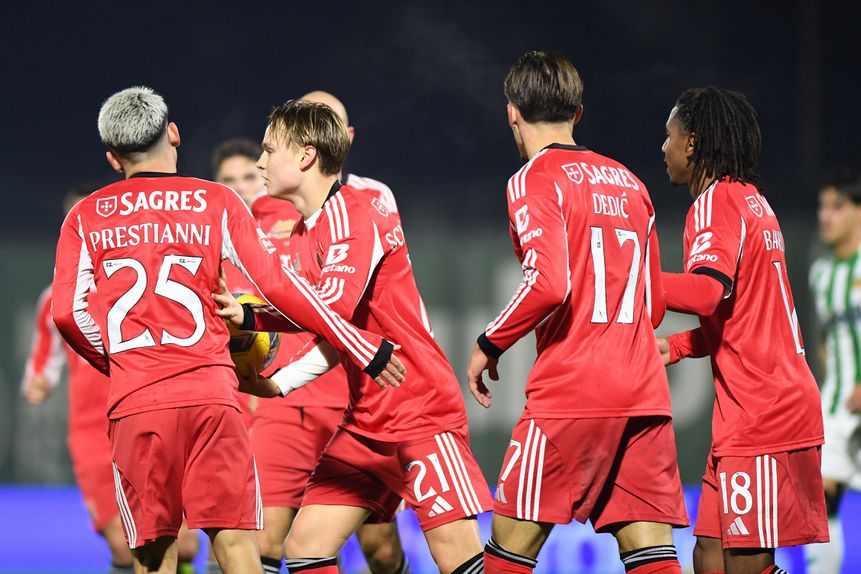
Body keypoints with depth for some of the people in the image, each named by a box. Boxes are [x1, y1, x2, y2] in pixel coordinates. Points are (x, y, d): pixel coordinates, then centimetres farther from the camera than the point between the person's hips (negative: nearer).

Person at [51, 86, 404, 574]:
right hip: (211, 392, -1)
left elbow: (69, 312, 1)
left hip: (134, 403, 1)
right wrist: (365, 349, 8)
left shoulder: (85, 217, 10)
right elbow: (276, 284, 2)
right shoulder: (216, 201, 8)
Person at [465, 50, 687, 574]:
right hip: (645, 393, 6)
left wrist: (490, 344, -4)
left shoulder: (535, 179, -3)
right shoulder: (628, 181, 18)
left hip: (572, 391, -6)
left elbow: (549, 284, -17)